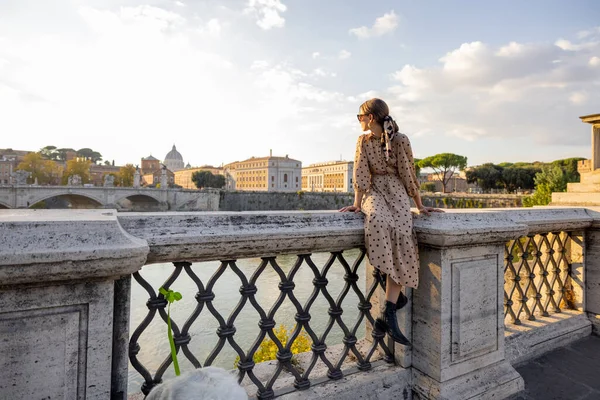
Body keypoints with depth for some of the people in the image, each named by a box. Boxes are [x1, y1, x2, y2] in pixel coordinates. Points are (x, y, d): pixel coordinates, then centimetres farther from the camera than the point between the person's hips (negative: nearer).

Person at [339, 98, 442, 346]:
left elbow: (409, 173, 3)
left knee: (401, 233, -30)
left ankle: (388, 313, -26)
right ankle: (395, 292, -21)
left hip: (397, 192, -1)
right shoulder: (363, 141, 9)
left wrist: (420, 206, 5)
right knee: (379, 222, -36)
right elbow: (360, 173, 2)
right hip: (374, 192, 1)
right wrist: (357, 203, -9)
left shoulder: (400, 140, 1)